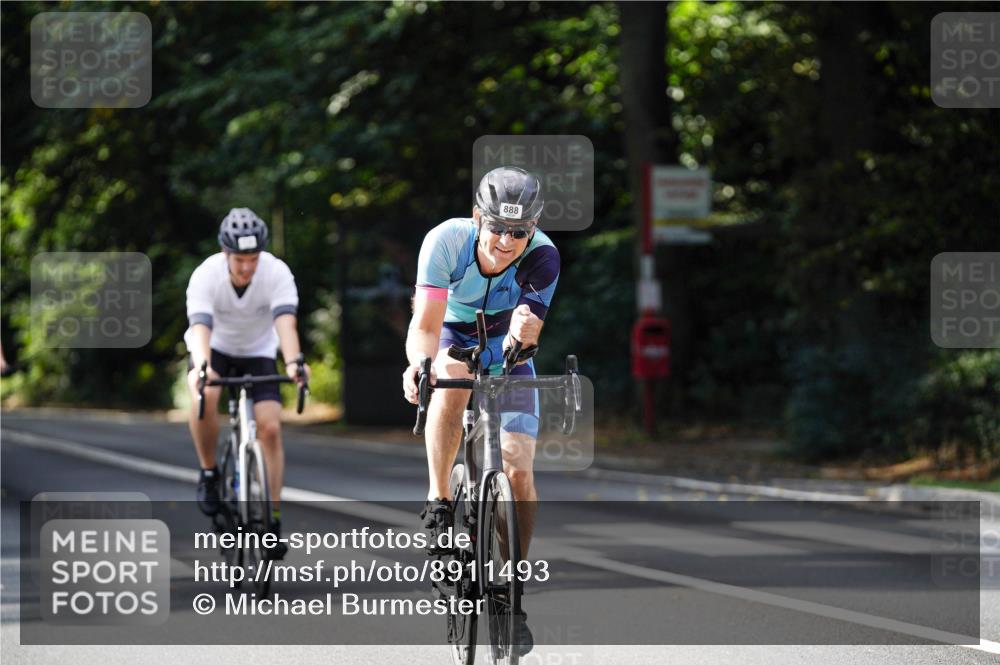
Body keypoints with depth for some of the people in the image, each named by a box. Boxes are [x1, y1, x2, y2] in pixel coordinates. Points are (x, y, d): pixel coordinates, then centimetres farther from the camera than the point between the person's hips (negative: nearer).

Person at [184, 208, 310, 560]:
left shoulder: (277, 273, -27)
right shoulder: (205, 276, -30)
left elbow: (285, 322, -40)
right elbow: (200, 326, -42)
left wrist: (293, 362, -59)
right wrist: (202, 366, -62)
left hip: (258, 352, 1)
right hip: (215, 348, -1)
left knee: (270, 427, -16)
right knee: (204, 396, -34)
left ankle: (273, 518, -7)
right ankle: (209, 474, -12)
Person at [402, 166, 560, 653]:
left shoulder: (542, 257, -30)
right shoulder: (447, 240, -31)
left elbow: (523, 339, -36)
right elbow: (425, 325, -35)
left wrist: (524, 333, -60)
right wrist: (418, 363, -57)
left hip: (505, 349, 1)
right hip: (452, 334, 0)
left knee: (519, 472, -11)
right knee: (453, 379, -37)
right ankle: (438, 502, -25)